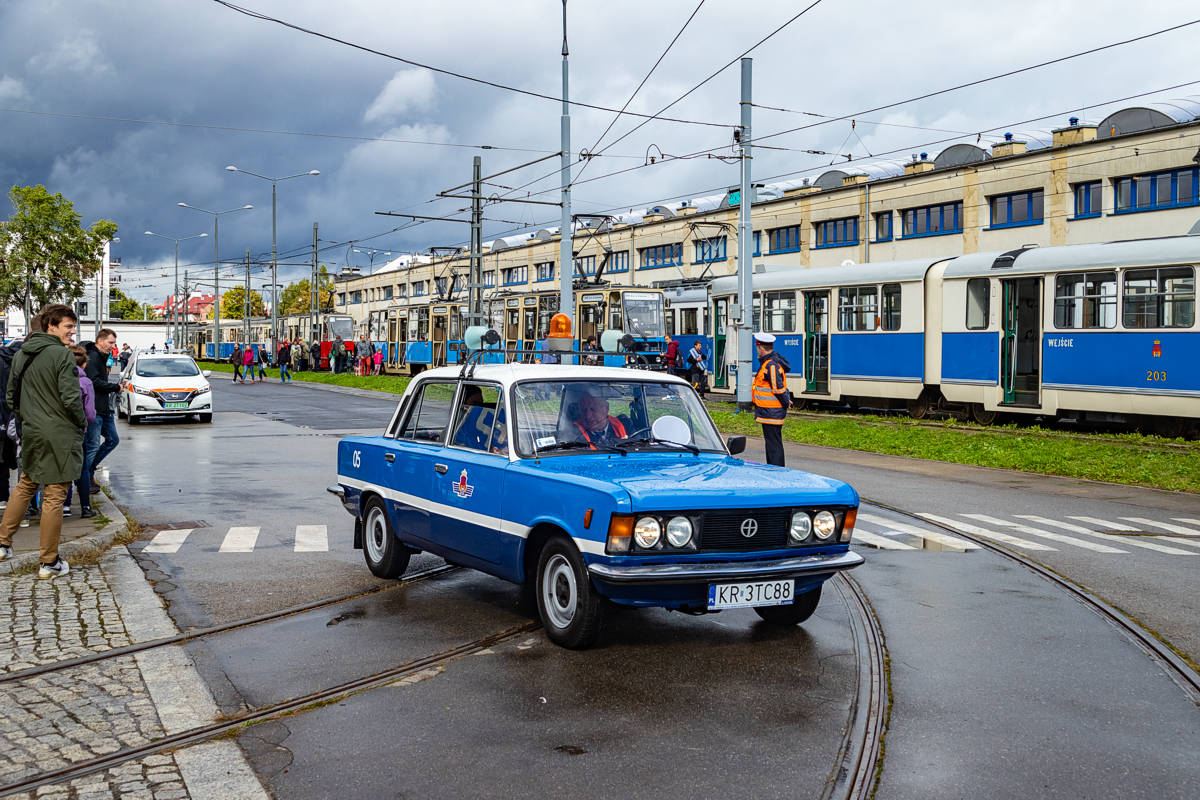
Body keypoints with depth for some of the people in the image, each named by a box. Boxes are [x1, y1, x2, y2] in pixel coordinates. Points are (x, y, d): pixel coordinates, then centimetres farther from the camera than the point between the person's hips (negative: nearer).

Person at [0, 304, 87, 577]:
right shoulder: (62, 355, -15)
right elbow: (71, 399, -18)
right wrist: (82, 424, -2)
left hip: (31, 434, 7)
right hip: (60, 436, -7)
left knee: (25, 486, 24)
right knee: (54, 497, -1)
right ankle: (49, 562, 6)